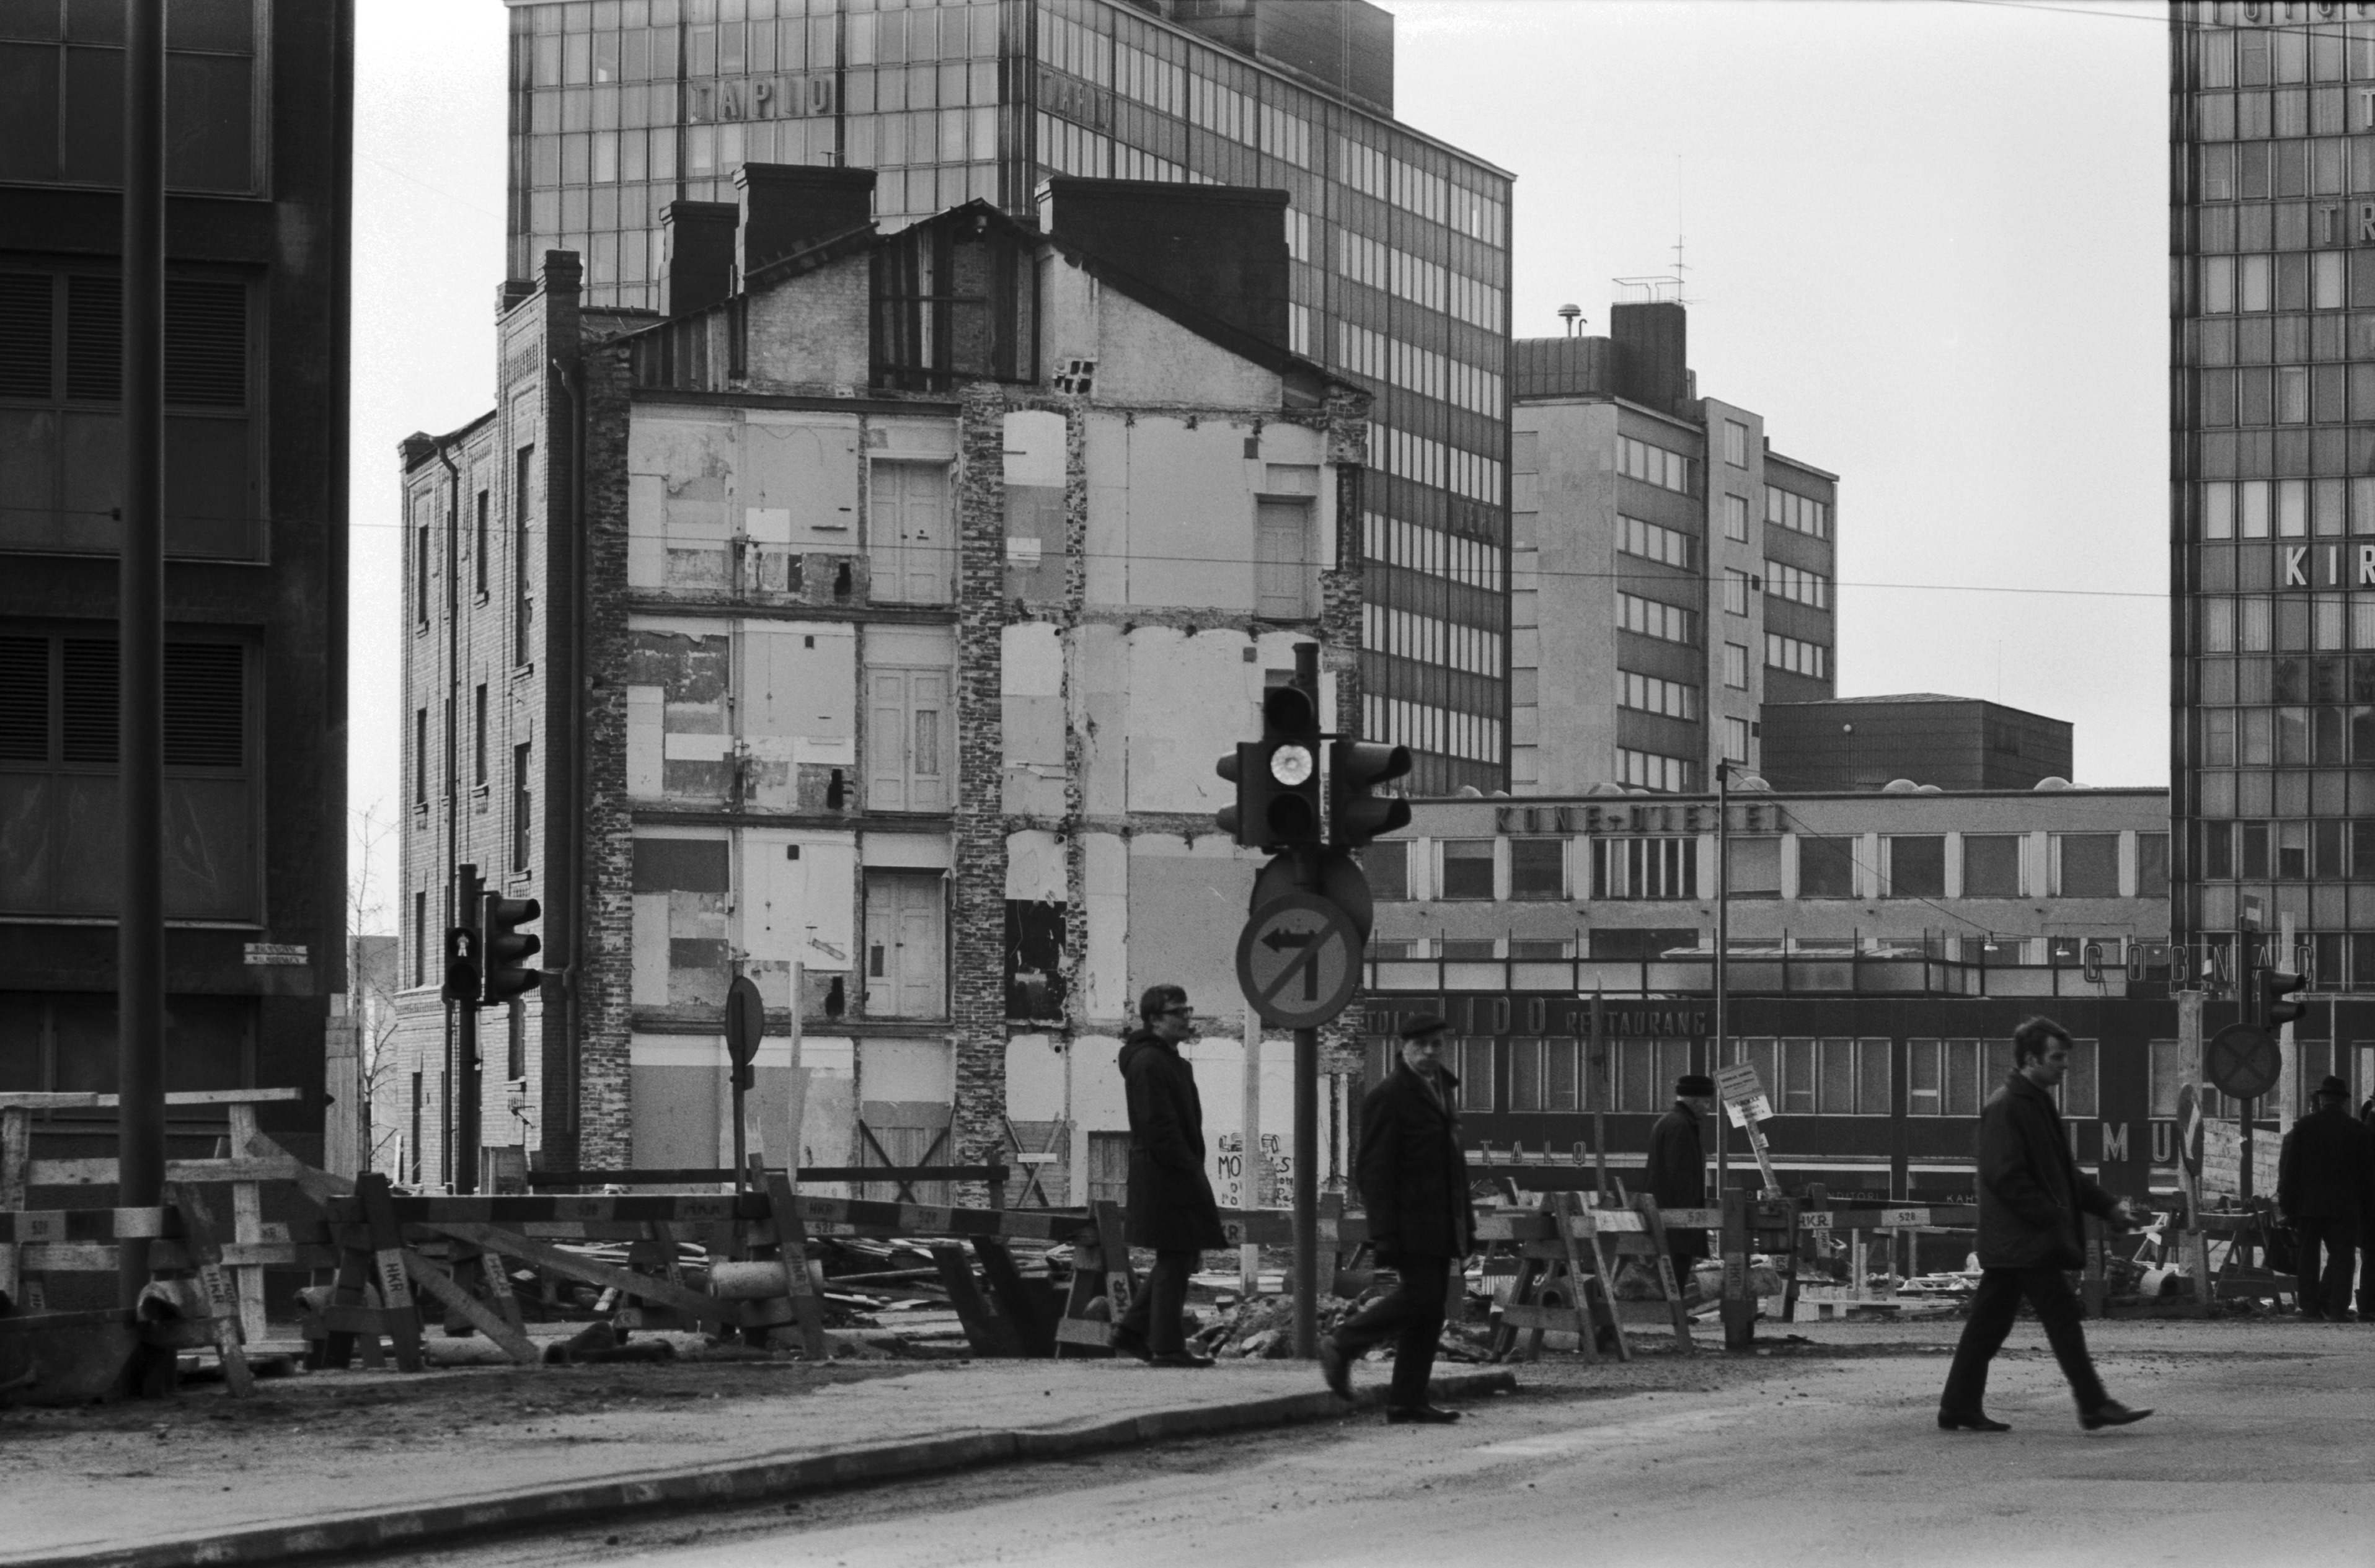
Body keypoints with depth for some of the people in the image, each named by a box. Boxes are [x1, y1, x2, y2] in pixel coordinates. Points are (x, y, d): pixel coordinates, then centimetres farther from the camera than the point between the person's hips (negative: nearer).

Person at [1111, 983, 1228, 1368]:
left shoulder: (1170, 1061, 19)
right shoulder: (1149, 1063, -14)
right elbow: (1158, 1126, -20)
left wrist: (1194, 1168, 13)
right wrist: (1189, 1168, -18)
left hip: (1174, 1176, 10)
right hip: (1165, 1175, -10)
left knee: (1178, 1260, 14)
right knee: (1175, 1260, -5)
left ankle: (1132, 1333, 19)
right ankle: (1168, 1347, -1)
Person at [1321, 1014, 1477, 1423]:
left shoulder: (1443, 1089, 16)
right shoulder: (1389, 1097, -11)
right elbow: (1373, 1170, -15)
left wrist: (1465, 1218, 17)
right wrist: (1385, 1233, -20)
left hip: (1440, 1221, 8)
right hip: (1410, 1218, -8)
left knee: (1430, 1309, 5)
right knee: (1420, 1294, -15)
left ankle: (1407, 1403, 8)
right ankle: (1342, 1347, 1)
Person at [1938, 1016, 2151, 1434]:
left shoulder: (2038, 1103, 18)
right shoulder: (2005, 1108, -14)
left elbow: (2062, 1172, 24)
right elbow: (2005, 1177, -20)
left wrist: (2109, 1206, 14)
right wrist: (2053, 1219, -20)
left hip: (2007, 1242, 10)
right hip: (2024, 1239, -10)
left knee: (1988, 1323, 11)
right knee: (2062, 1317, -8)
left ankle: (1960, 1408, 14)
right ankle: (2094, 1406, -6)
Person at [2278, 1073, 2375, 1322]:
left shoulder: (2303, 1127, -3)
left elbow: (2290, 1168, -3)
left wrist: (2287, 1203, 2)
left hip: (2308, 1204, 1)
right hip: (2344, 1206, 0)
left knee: (2308, 1255, 10)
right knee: (2342, 1256, 4)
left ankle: (2311, 1306, 8)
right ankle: (2337, 1308, -4)